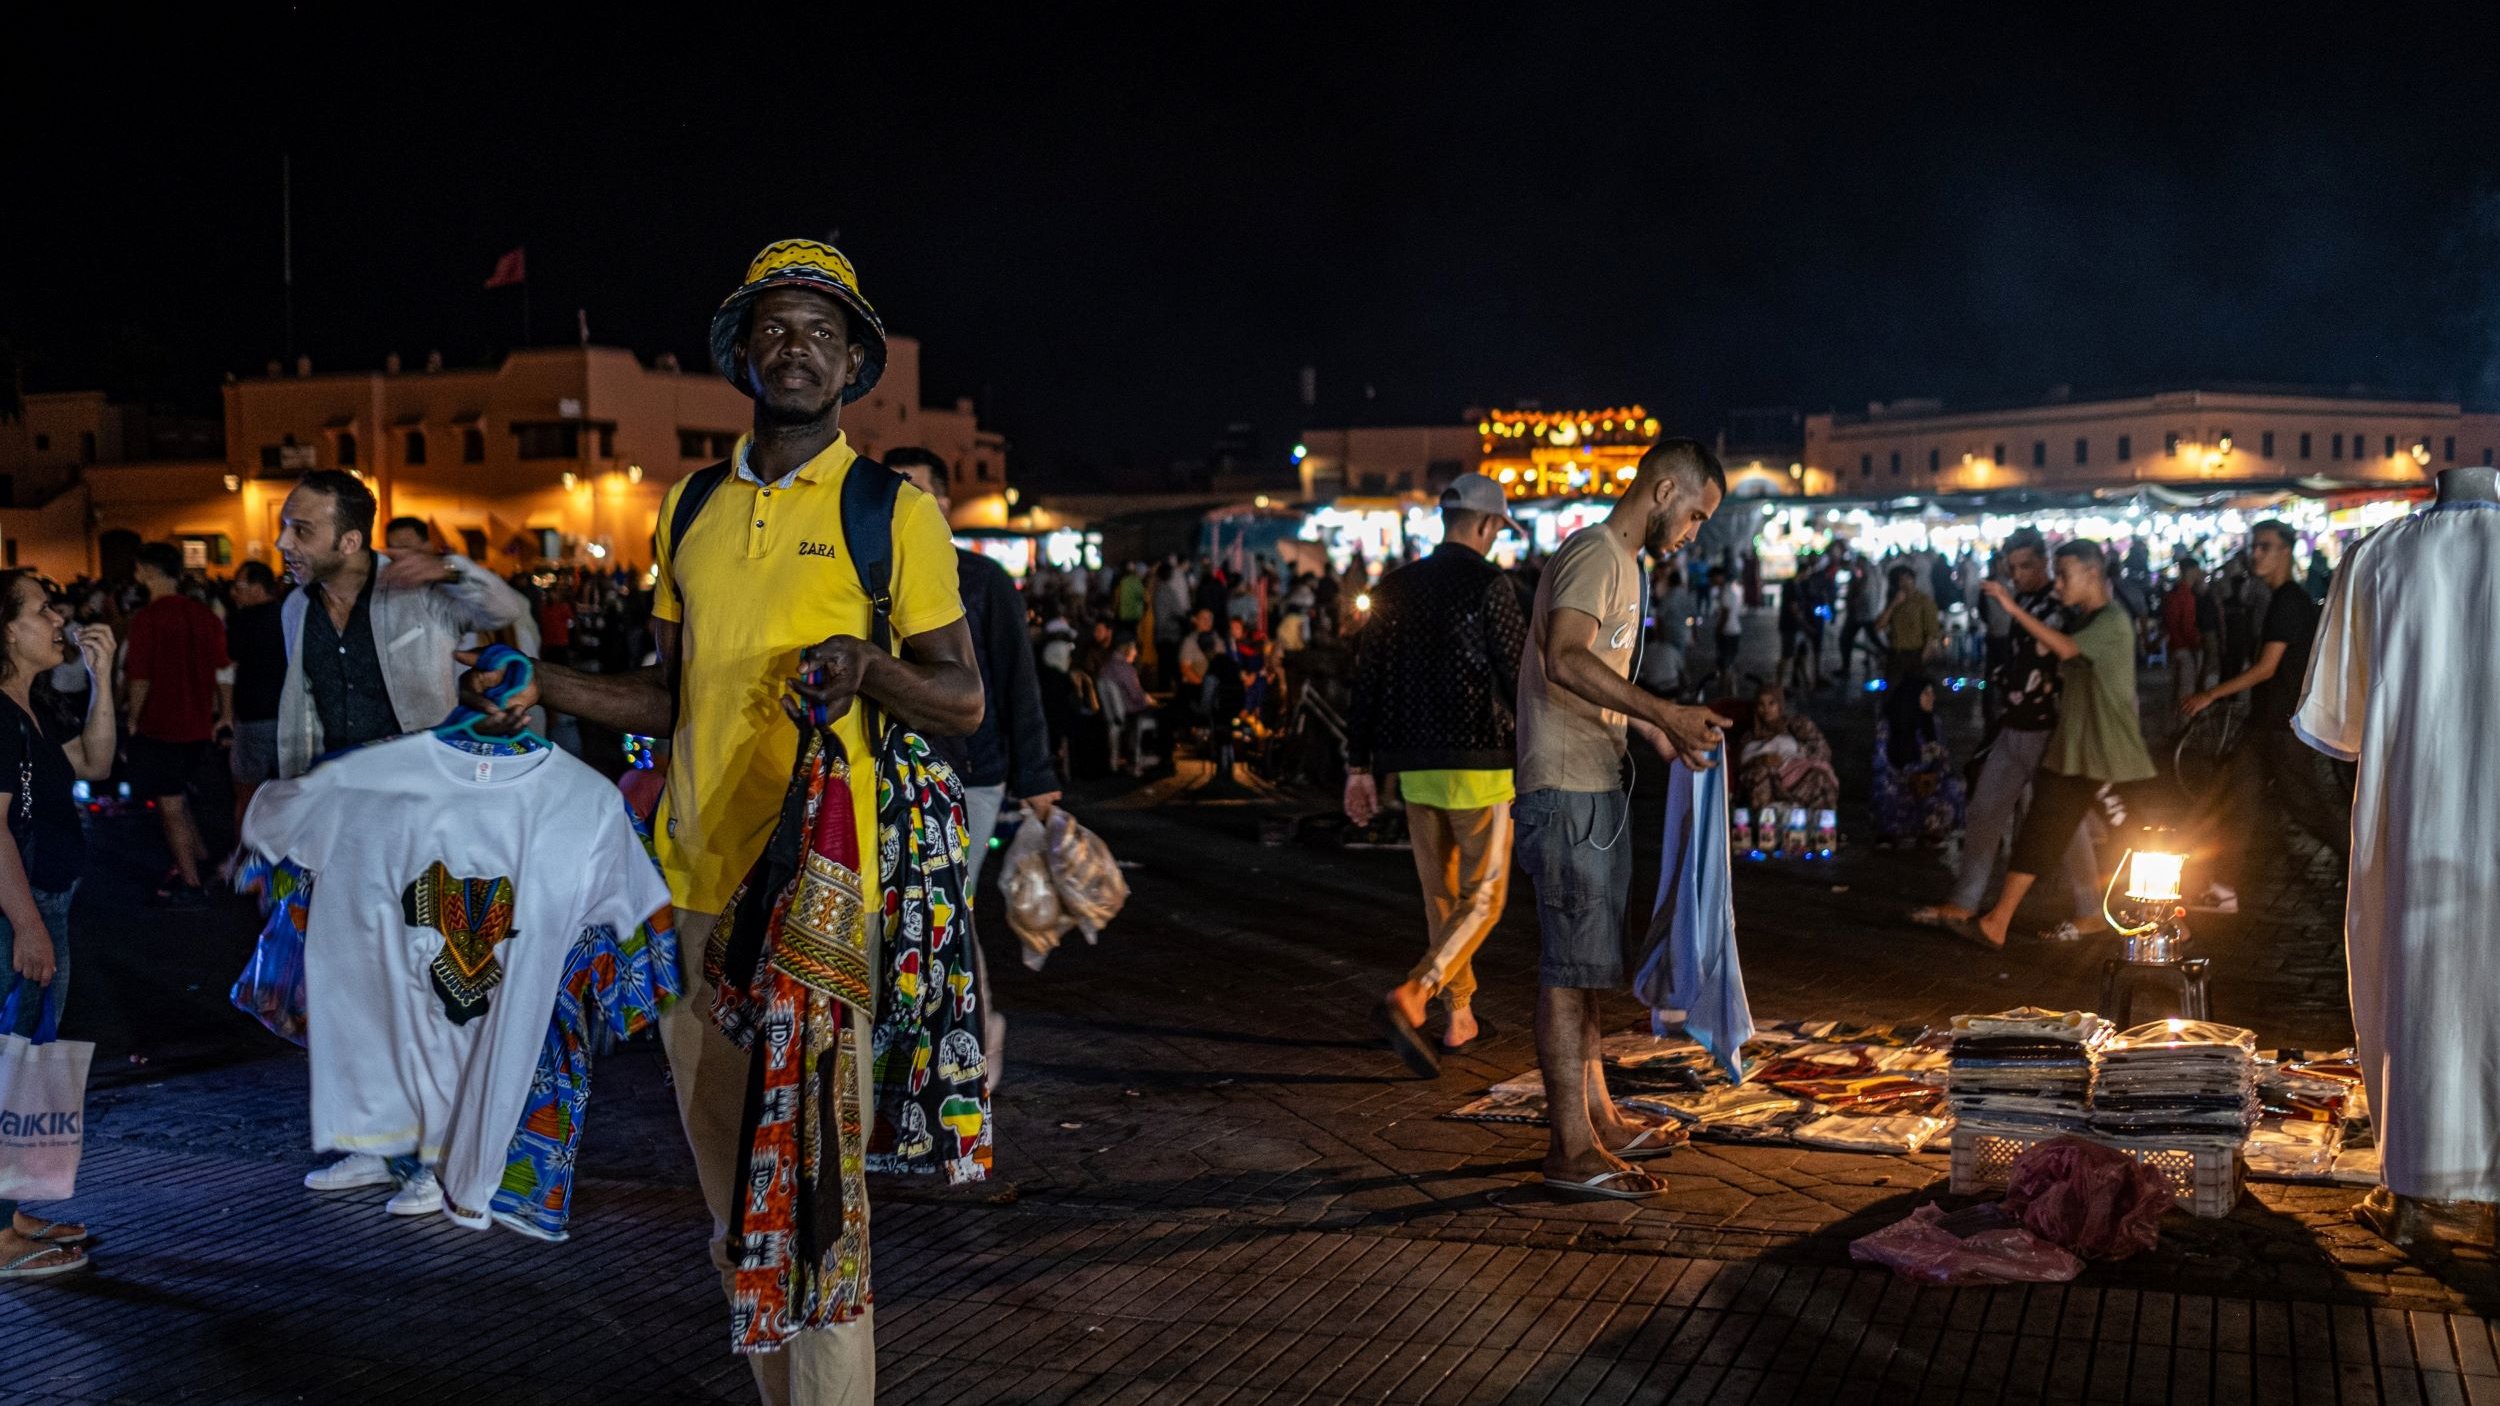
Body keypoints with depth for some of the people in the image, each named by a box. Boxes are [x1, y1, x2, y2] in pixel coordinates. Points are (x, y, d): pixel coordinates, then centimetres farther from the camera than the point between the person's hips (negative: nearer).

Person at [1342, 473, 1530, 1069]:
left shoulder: (1395, 588, 8)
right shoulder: (1488, 585, -10)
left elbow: (1367, 678, 9)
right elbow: (1519, 675, -11)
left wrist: (1359, 764, 14)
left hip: (1415, 767, 6)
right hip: (1479, 763, -6)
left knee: (1441, 896, 16)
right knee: (1483, 898, 0)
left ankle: (1459, 1017, 23)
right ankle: (1411, 996, -18)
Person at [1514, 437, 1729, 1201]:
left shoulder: (1621, 561, 19)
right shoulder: (1595, 552, -13)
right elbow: (1567, 658, -29)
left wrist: (1657, 732, 17)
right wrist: (1664, 713, -32)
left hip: (1598, 787, 10)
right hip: (1568, 792, -10)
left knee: (1588, 962, 17)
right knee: (1571, 965, -6)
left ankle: (1594, 1115, 28)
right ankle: (1571, 1149, 0)